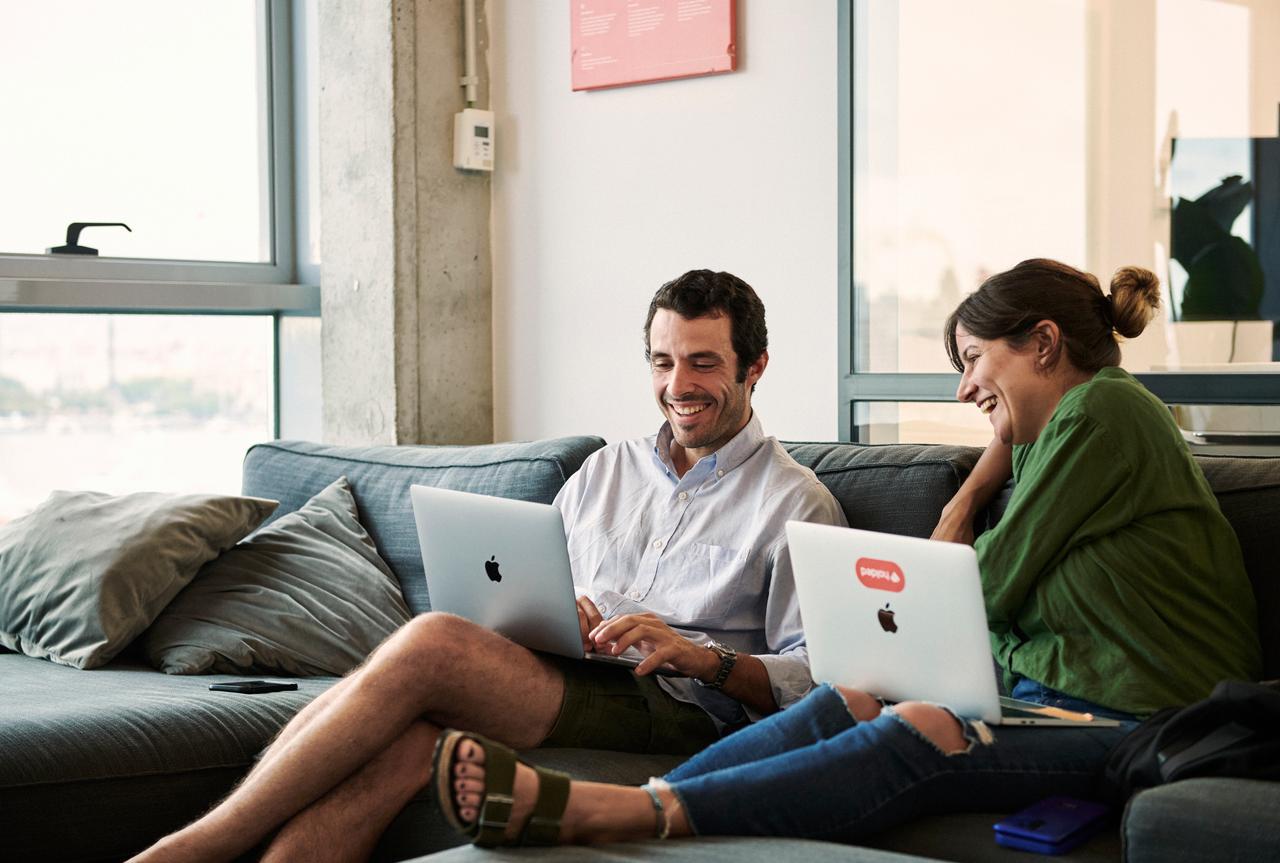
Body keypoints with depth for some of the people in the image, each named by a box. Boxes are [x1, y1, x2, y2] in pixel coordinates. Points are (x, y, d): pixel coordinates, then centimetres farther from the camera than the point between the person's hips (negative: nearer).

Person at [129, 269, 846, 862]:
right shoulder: (605, 471, 25)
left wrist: (702, 657, -16)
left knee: (433, 642, -30)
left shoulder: (797, 502, 8)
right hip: (554, 679, 5)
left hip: (677, 714, -5)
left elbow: (813, 682, 0)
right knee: (403, 739, -32)